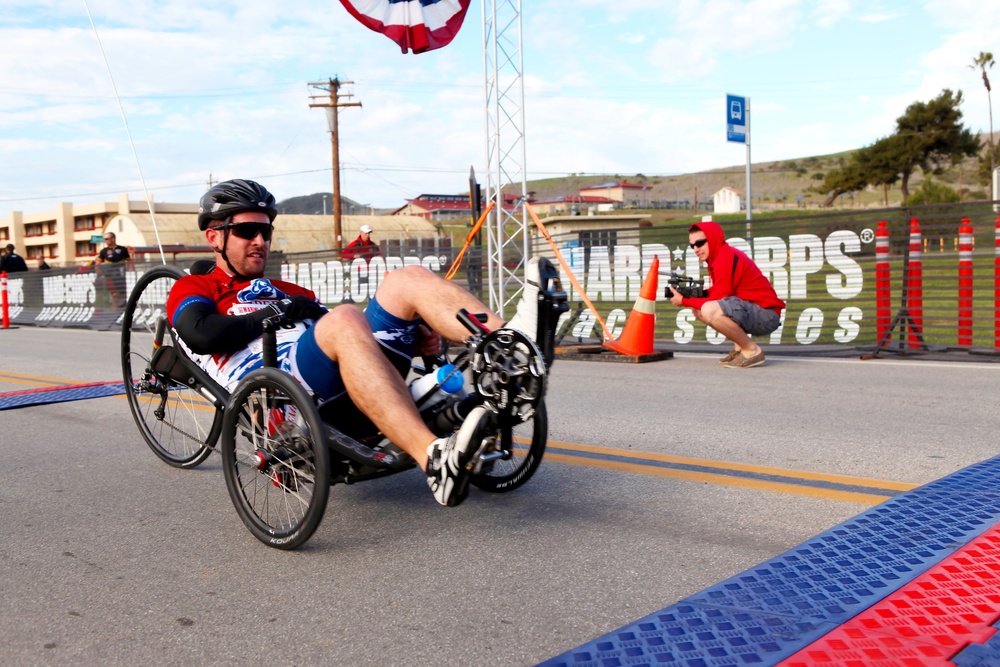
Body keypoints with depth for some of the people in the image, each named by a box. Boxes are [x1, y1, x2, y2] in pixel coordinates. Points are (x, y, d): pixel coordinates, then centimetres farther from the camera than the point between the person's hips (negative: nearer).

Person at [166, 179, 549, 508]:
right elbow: (201, 334, -3)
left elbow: (339, 333, 25)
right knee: (344, 319, -35)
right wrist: (274, 314, 1)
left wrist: (415, 337, 6)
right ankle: (434, 459, -52)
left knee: (409, 279, -10)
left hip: (343, 387, 6)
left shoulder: (287, 292, 39)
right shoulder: (193, 289, 23)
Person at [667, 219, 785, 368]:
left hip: (766, 314, -10)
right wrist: (691, 294, -3)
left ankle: (752, 350, -13)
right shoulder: (719, 257, 12)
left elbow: (717, 301, -18)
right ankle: (739, 347, 12)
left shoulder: (726, 258, -18)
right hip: (750, 309, 10)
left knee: (709, 310, -32)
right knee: (698, 310, 14)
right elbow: (717, 293, 13)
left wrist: (684, 300, -8)